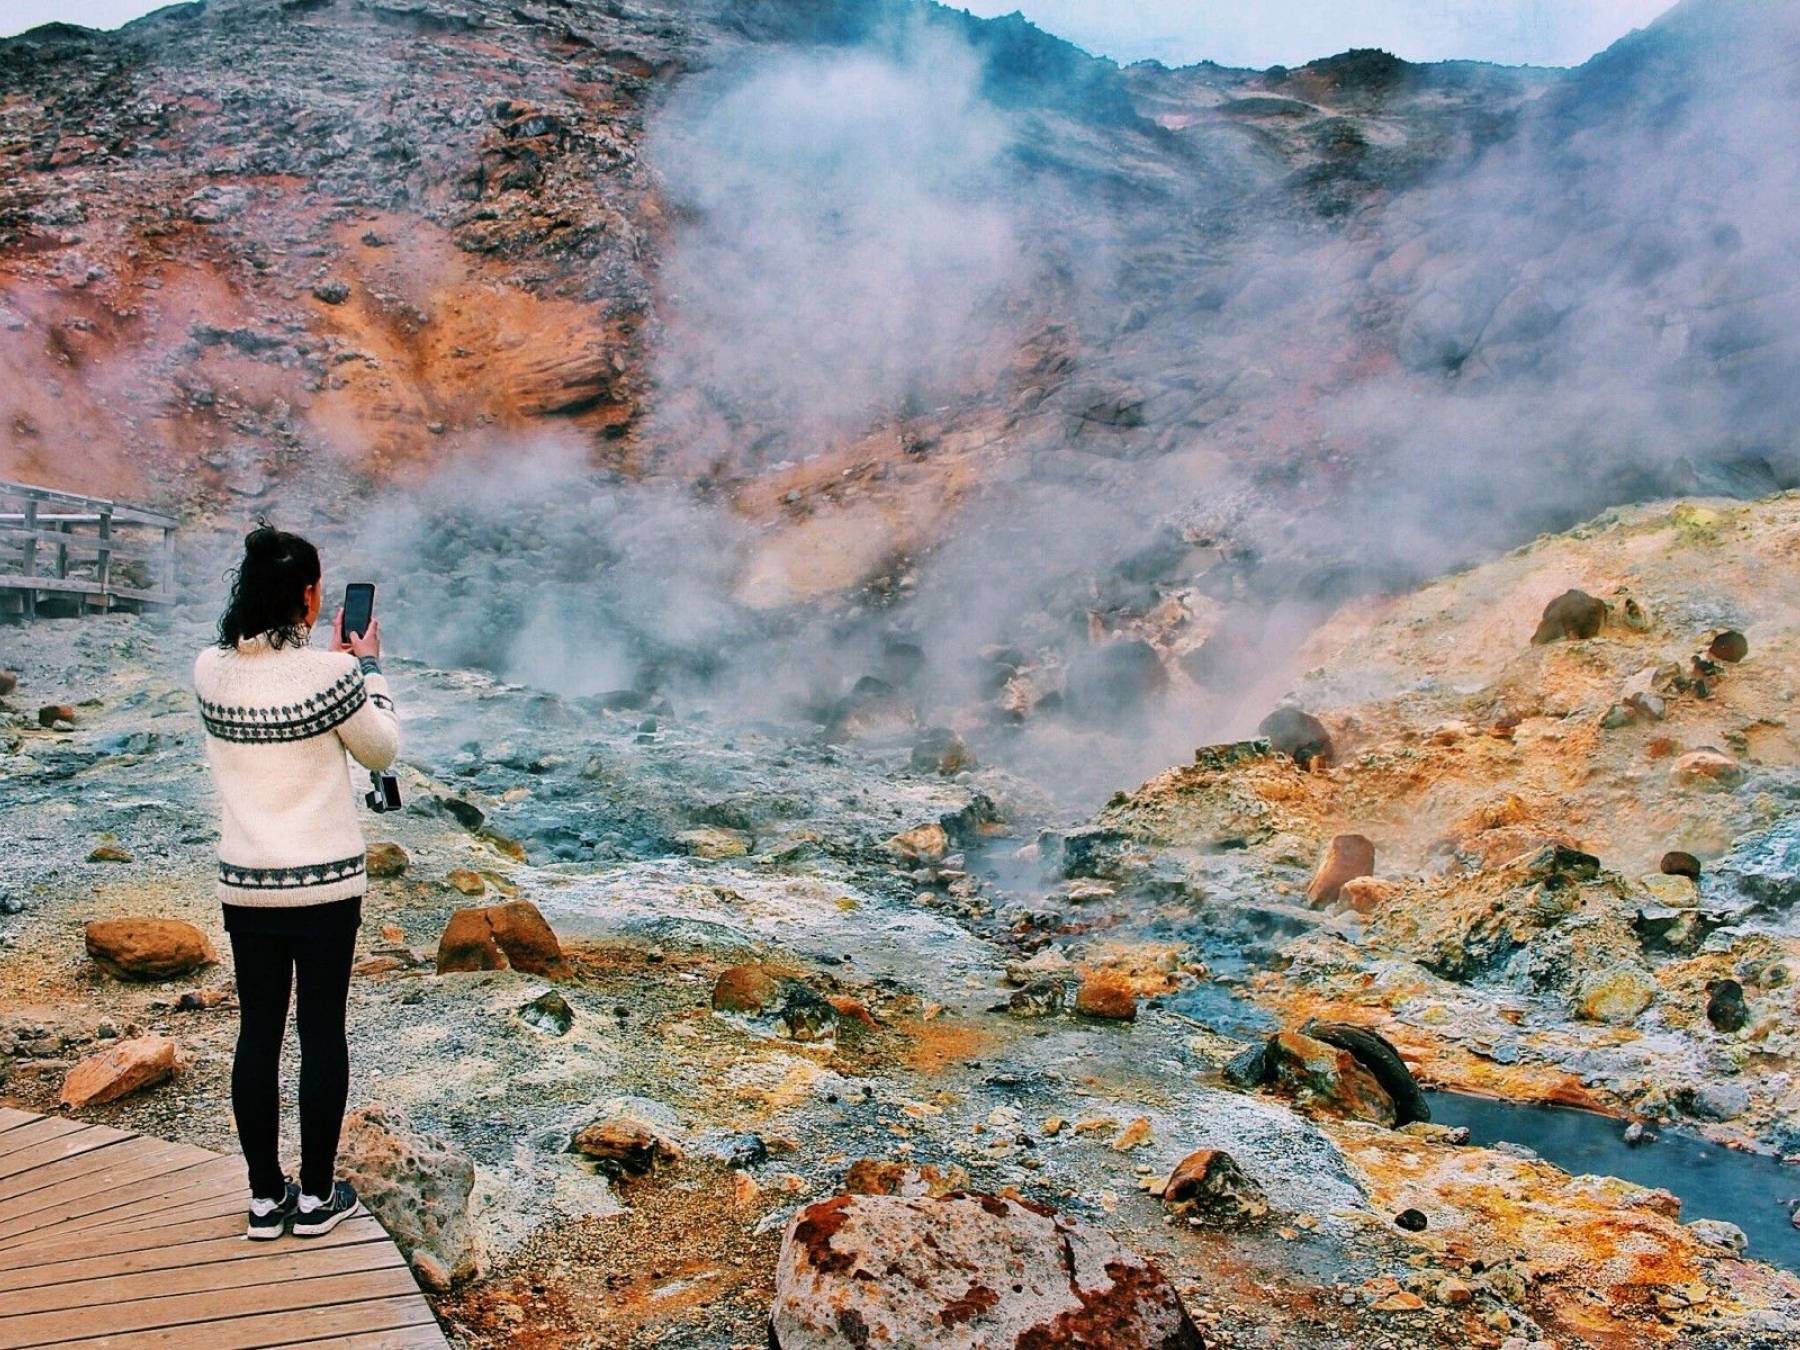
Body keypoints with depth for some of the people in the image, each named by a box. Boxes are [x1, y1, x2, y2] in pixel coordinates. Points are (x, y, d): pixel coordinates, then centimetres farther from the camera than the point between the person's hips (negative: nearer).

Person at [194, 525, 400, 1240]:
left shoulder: (210, 670, -3)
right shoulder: (330, 673, -15)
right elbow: (382, 750, 0)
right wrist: (368, 666, 9)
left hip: (245, 884, 4)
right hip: (326, 882, -4)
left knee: (258, 1034, 12)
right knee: (323, 1033, 8)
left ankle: (265, 1198, 22)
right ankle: (316, 1196, 18)